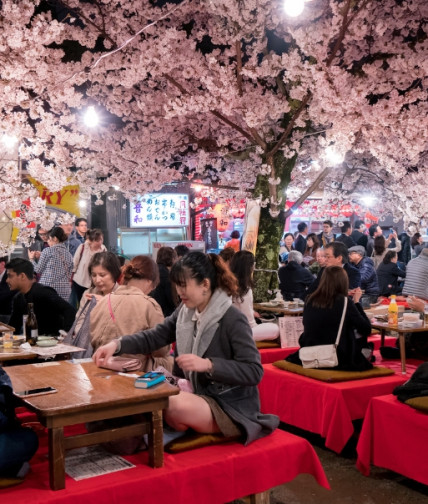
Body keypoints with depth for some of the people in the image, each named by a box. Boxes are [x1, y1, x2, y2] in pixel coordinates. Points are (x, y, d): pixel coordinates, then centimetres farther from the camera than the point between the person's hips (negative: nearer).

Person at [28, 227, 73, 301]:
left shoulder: (47, 251, -2)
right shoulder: (69, 254, 12)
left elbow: (38, 269, 2)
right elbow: (69, 276, 13)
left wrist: (31, 259, 18)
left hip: (48, 287, -4)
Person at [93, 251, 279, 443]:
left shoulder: (233, 319, -18)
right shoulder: (184, 312, 5)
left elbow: (254, 371, -22)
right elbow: (152, 337, 2)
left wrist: (209, 365, -31)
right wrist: (117, 344, -15)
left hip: (232, 406, -6)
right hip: (200, 395, 7)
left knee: (175, 405, -29)